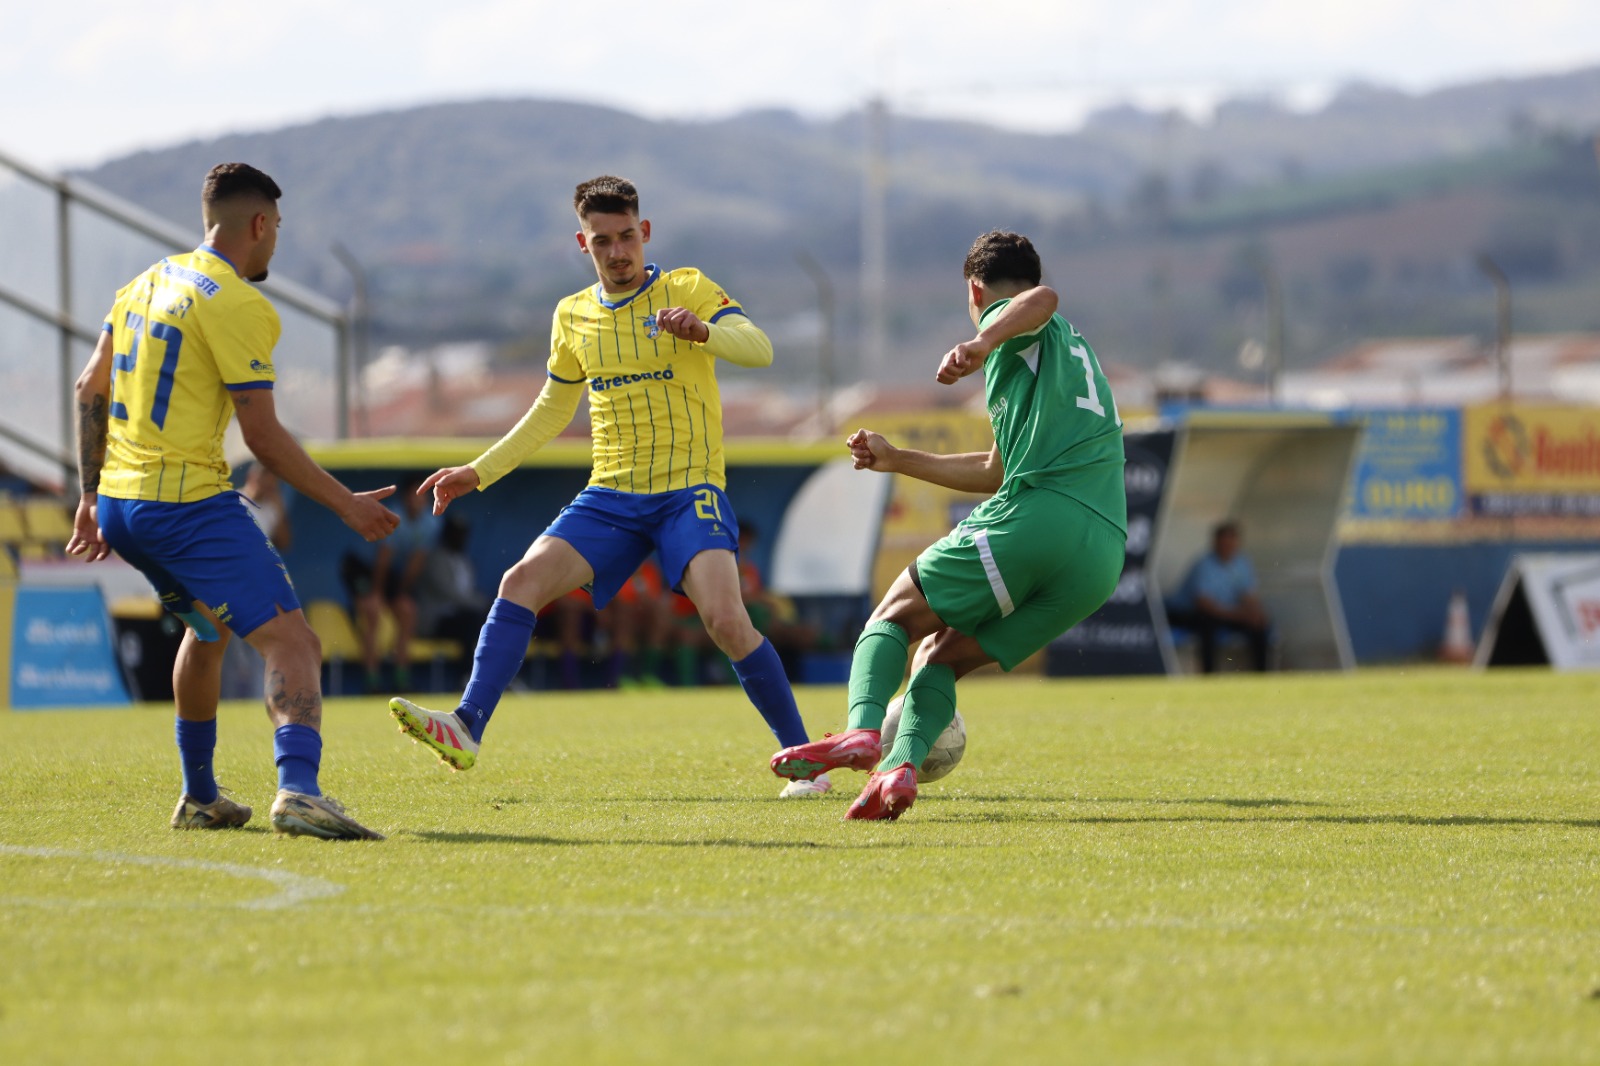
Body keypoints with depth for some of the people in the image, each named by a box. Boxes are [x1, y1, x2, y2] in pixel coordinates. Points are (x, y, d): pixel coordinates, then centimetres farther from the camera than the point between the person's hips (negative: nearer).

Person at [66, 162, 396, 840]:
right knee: (292, 643, -14)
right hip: (190, 501, -9)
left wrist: (93, 497, 26)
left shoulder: (147, 283, 14)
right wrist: (346, 504, -5)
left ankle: (200, 798, 37)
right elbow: (262, 435, -13)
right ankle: (298, 790, -36)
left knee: (208, 627, 31)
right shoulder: (239, 306, -11)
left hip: (119, 504, 9)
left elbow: (90, 388, 20)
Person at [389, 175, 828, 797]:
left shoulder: (686, 290, -1)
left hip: (688, 489, -5)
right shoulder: (573, 317, 13)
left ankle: (802, 758, -10)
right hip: (611, 494, 5)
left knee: (725, 618, -23)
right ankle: (466, 728, -21)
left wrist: (702, 330, -37)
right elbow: (551, 414, 26)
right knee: (522, 581, -17)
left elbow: (759, 349, -17)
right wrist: (478, 473, 20)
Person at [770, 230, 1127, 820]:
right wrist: (898, 460, 46)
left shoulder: (1015, 328, 10)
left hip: (1036, 514, -7)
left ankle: (862, 730, -18)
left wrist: (983, 341, -35)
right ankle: (900, 766, -14)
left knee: (897, 612, 7)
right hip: (1103, 555, 7)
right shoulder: (1073, 348, 36)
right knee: (941, 654, 13)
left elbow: (1041, 300, -19)